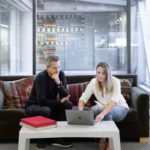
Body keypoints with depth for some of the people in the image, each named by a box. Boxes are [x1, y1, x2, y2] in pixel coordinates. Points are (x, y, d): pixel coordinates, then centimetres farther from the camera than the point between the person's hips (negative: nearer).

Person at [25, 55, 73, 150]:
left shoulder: (61, 75, -10)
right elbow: (42, 101, -32)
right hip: (34, 105, -5)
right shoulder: (41, 77, -25)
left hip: (50, 104, 5)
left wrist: (58, 83, -32)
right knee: (46, 110, -36)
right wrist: (60, 101, -27)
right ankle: (41, 142, -16)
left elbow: (65, 96, -17)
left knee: (68, 105, -18)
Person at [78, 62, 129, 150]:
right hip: (103, 106, 3)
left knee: (107, 112, -36)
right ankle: (102, 138, -12)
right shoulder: (93, 82, -14)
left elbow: (114, 101, -38)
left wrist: (102, 114, -55)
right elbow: (83, 99, -17)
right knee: (94, 109, -30)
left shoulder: (115, 81, -25)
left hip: (120, 108, -3)